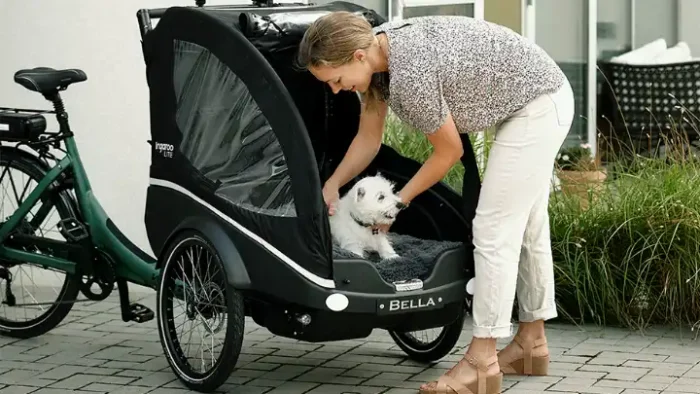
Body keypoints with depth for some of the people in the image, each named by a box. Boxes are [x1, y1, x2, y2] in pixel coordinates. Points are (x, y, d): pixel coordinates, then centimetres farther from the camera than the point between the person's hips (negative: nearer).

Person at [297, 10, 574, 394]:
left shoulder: (409, 77, -31)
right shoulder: (376, 49, -4)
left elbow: (449, 152, -16)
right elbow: (368, 139, 9)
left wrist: (398, 203, -6)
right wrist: (332, 185, 2)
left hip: (537, 108, -10)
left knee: (494, 231, -9)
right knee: (525, 227, 17)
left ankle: (482, 362, -6)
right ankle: (531, 342, 28)